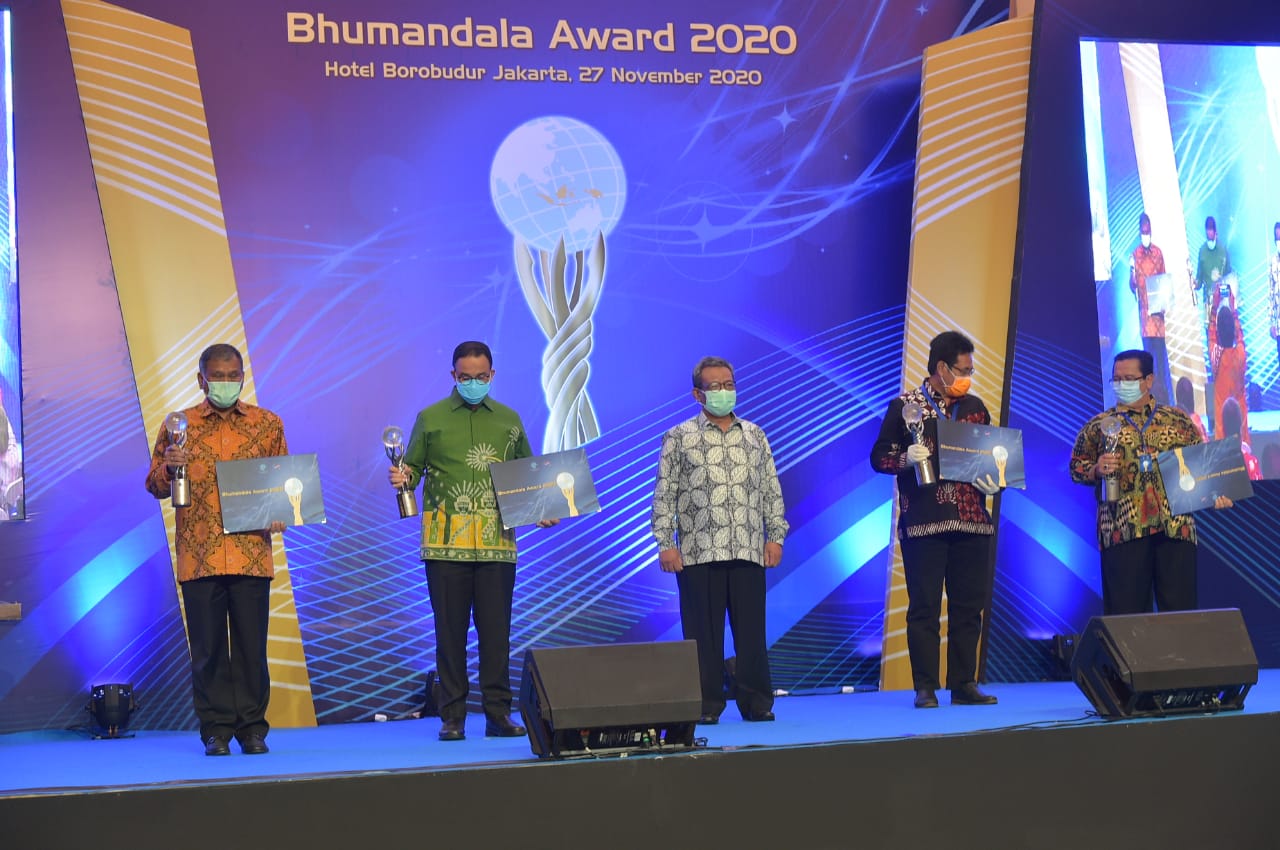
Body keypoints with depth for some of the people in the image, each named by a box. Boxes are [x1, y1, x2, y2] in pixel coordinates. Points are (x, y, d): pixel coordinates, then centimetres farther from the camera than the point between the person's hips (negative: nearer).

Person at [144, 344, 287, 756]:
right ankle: (216, 730, 10)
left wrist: (280, 516, -6)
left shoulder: (267, 424, 9)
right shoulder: (180, 425, 9)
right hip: (199, 556, 0)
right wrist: (168, 467, -12)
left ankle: (252, 728, 10)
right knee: (208, 646, 3)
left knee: (251, 644, 1)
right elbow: (156, 487, 10)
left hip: (251, 554, 0)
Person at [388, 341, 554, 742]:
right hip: (446, 542, -1)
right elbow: (413, 468, 9)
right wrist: (402, 478, -13)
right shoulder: (430, 419, 8)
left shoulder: (509, 420, 14)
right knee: (450, 629, 1)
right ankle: (452, 717, 7)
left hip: (497, 542, 1)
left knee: (496, 629, 1)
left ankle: (498, 714, 8)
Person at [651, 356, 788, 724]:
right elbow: (664, 494, 2)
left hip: (749, 552, 2)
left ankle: (757, 703, 10)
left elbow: (772, 490, 15)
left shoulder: (755, 436, 14)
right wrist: (665, 543, -5)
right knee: (703, 632, 0)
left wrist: (775, 535, 7)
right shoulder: (679, 438, 5)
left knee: (752, 628, 3)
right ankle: (706, 705, 7)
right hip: (698, 553, -2)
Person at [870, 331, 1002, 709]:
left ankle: (964, 684, 12)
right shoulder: (904, 406, 1)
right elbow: (879, 457, 0)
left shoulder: (974, 406, 14)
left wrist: (994, 481, -1)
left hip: (972, 521, 4)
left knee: (969, 606, 5)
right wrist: (906, 459, -20)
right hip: (923, 522, -4)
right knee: (924, 607, -3)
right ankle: (925, 688, 1)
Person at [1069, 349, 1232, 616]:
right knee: (1126, 610, -2)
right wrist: (1097, 470, -9)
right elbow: (1076, 468, 11)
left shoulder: (1179, 420, 14)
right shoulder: (1098, 426, 12)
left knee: (1179, 609, 0)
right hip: (1122, 529, -1)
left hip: (1176, 526, 1)